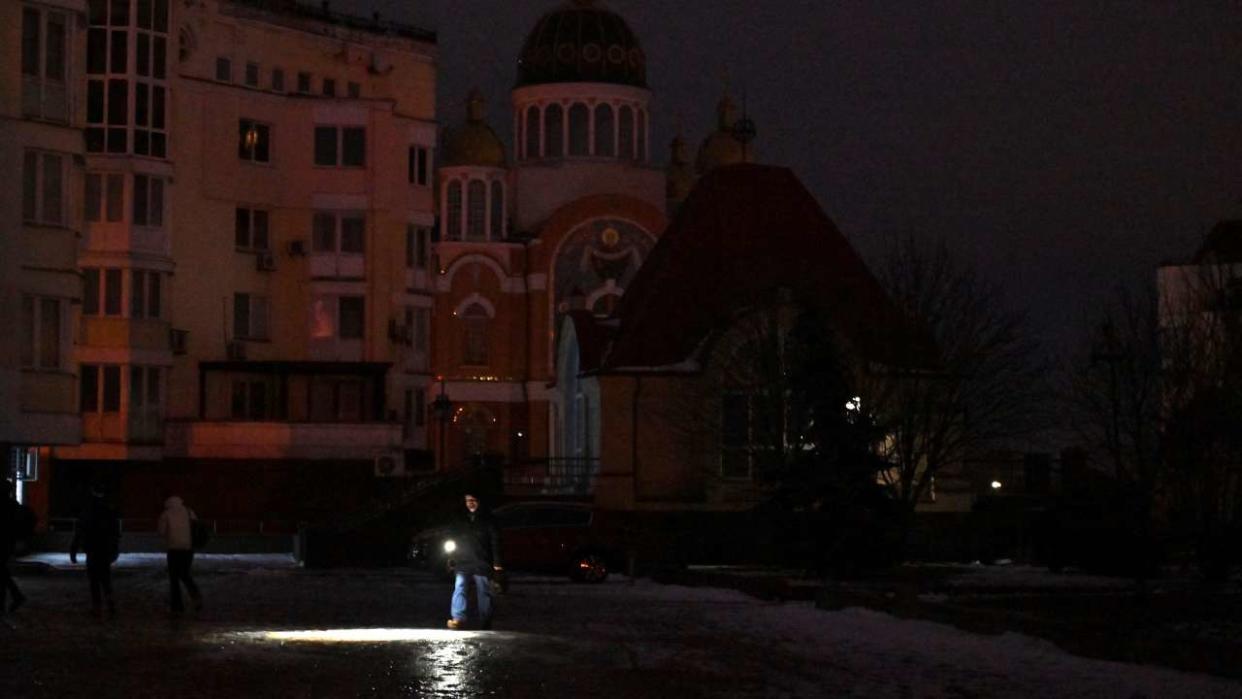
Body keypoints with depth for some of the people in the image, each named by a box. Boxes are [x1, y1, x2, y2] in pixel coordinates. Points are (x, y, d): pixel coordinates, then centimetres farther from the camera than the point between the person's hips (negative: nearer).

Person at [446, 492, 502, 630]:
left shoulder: (486, 521, 4)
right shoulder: (460, 522, 14)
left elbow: (495, 542, 0)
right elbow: (454, 542, 19)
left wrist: (496, 563, -8)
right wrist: (453, 562, 15)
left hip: (482, 565, -2)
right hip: (463, 564, 2)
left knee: (484, 594, 3)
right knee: (459, 588, -18)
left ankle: (485, 625, 11)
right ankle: (458, 618, -30)